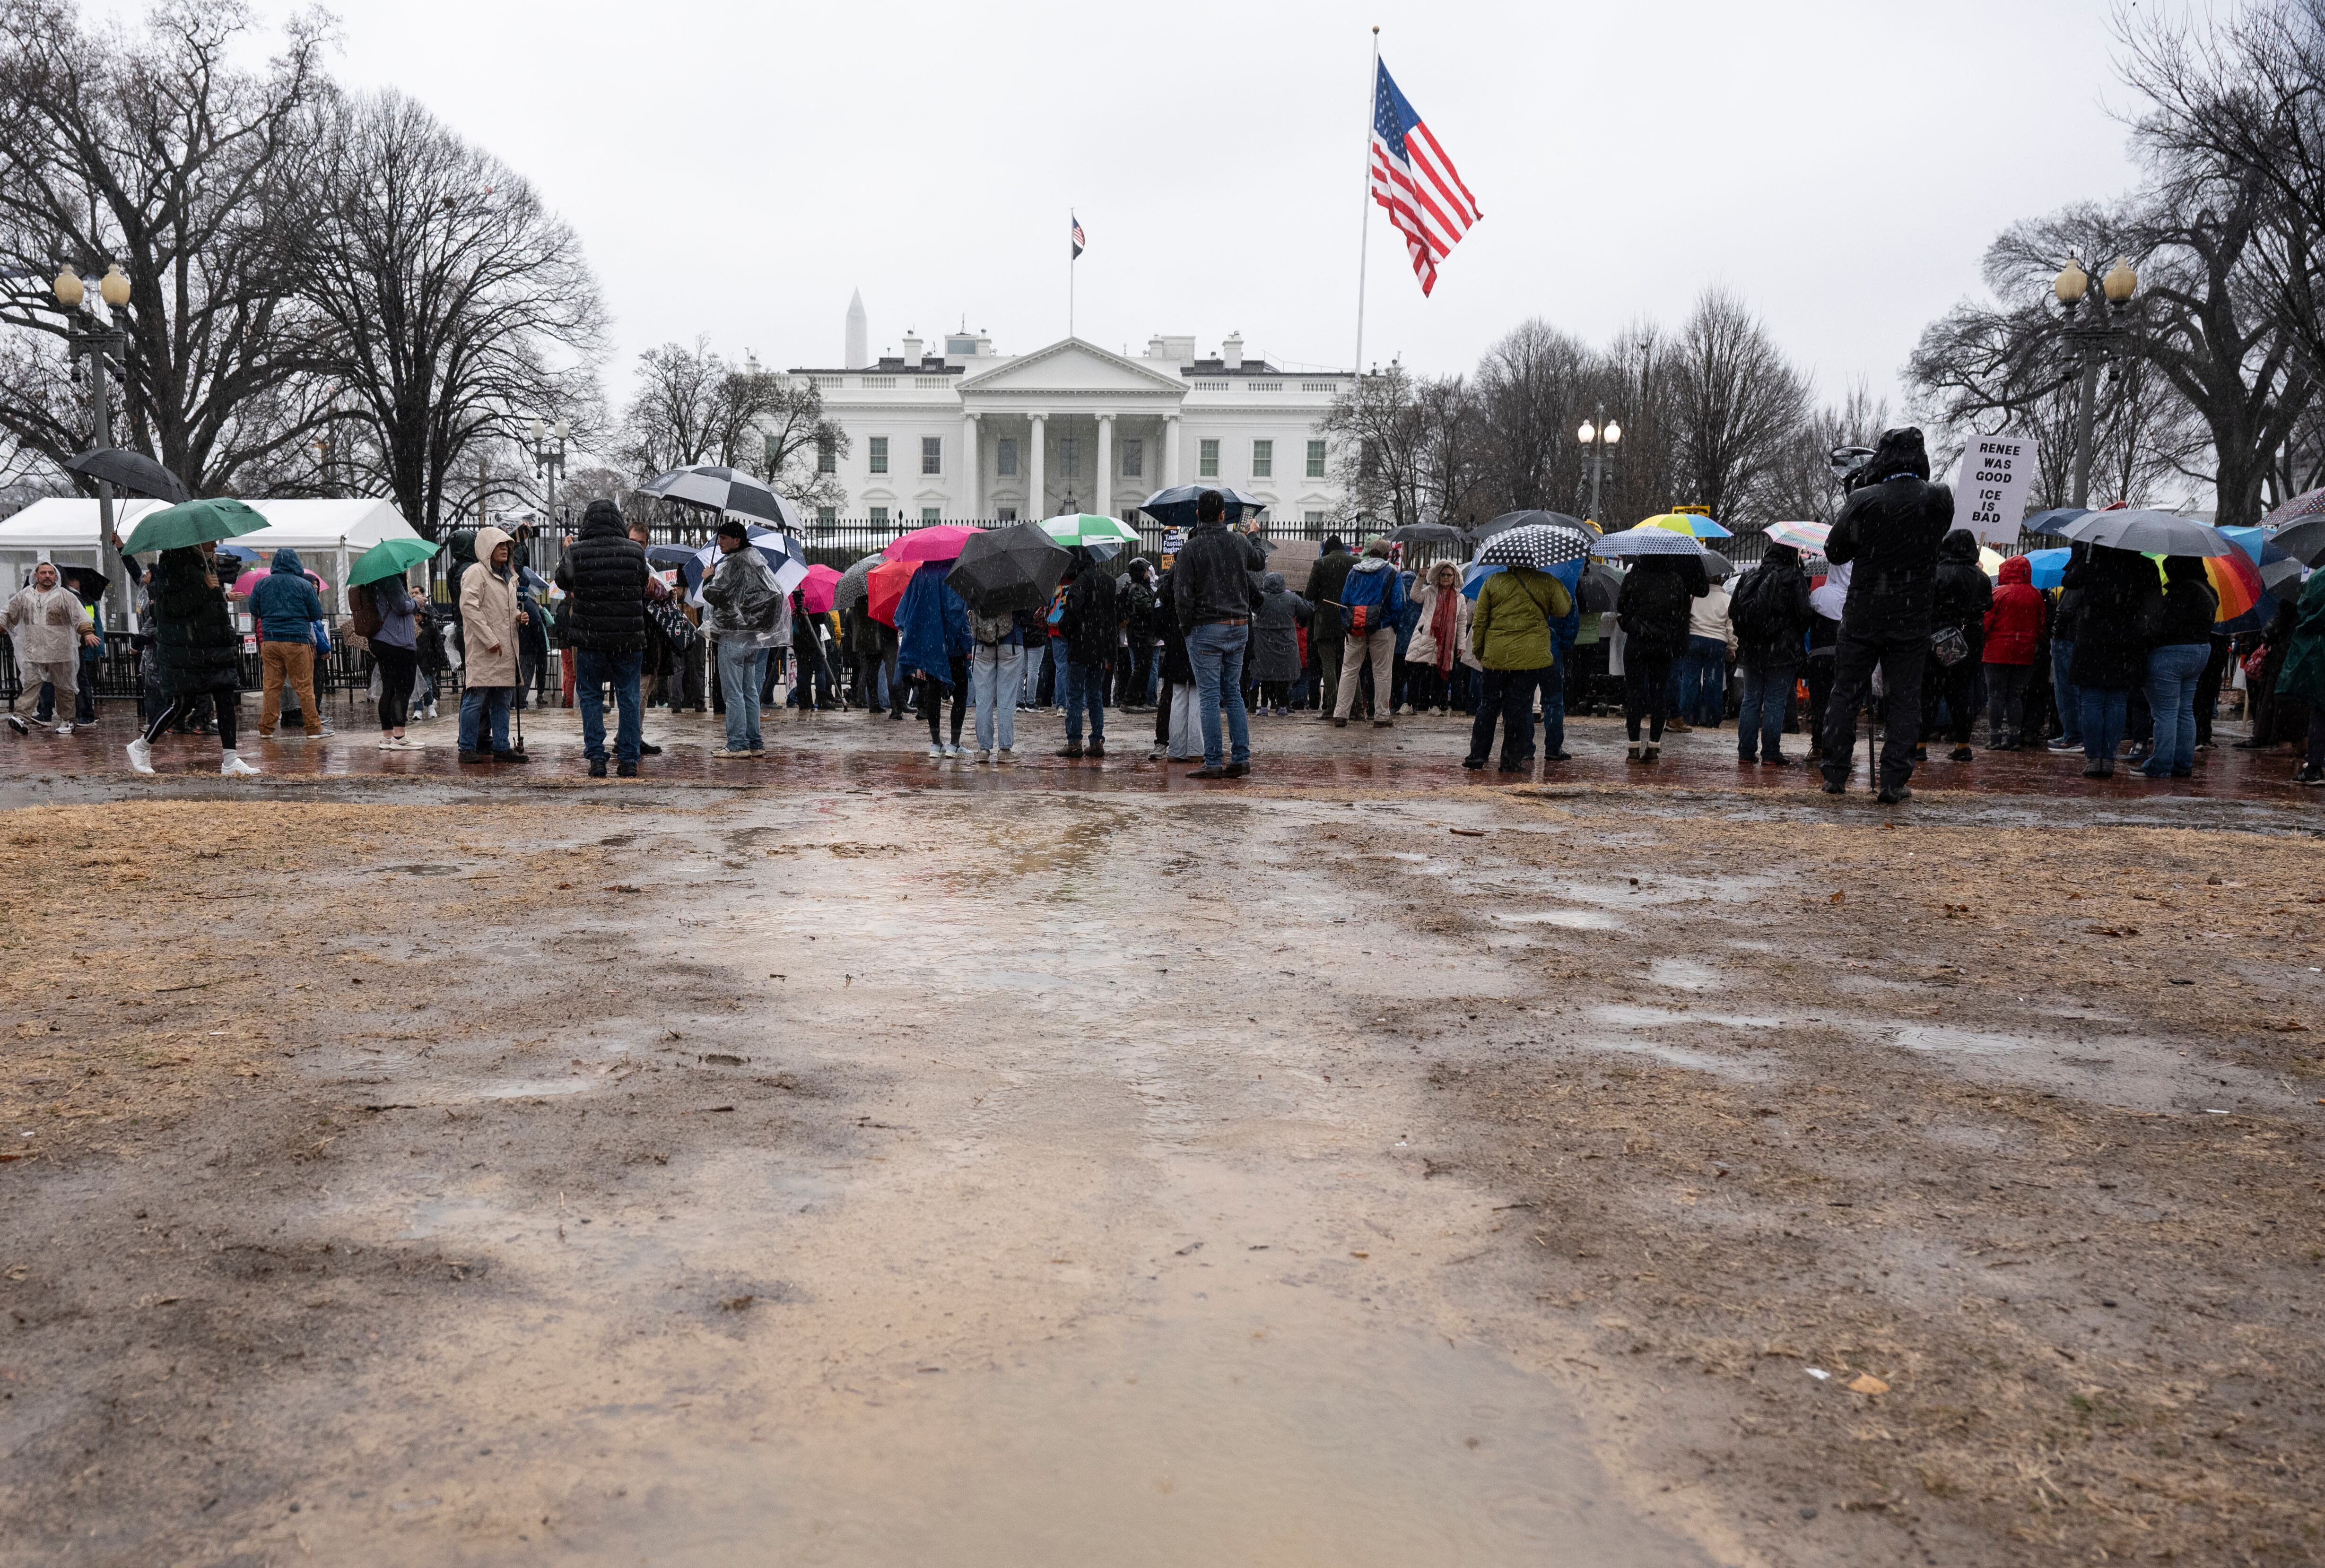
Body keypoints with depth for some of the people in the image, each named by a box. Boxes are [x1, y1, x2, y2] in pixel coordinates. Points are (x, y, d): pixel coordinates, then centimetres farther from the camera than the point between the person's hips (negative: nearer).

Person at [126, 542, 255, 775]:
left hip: (215, 647, 8)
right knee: (182, 703, -4)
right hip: (183, 650, -8)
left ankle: (230, 760, -2)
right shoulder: (172, 563, -10)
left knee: (227, 698, -2)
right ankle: (140, 747, 17)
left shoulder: (209, 562, 15)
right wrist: (202, 588, -22)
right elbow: (168, 606, -20)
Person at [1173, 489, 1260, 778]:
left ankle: (1214, 762, -2)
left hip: (1206, 629, -5)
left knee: (1210, 697, -2)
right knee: (1233, 693, 12)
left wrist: (1186, 627, -1)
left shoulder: (1192, 548, -9)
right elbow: (1251, 584, 14)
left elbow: (1183, 594, -11)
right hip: (1239, 627, 5)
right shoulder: (1239, 544, 6)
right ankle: (1242, 757, 9)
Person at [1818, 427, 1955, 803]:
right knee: (1905, 699, 6)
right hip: (1912, 620, 1)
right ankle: (1894, 782, 3)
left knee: (1846, 694, 10)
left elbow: (1834, 552, -1)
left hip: (1862, 617, -1)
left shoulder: (1862, 501, -11)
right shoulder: (1939, 500, -5)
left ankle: (1835, 775, 14)